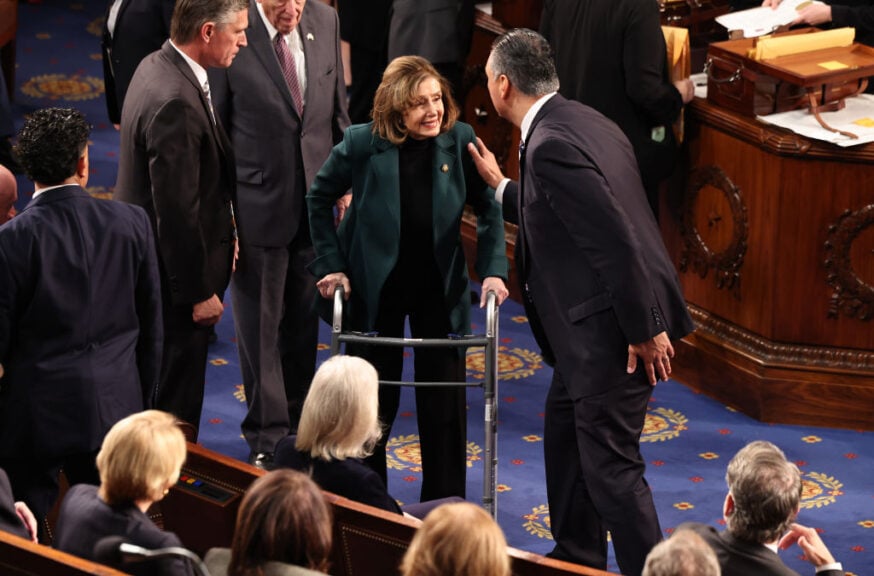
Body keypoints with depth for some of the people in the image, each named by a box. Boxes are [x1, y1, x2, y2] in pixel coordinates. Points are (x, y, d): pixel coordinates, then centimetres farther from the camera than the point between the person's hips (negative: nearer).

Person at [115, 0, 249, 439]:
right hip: (172, 275, -10)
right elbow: (177, 210, -26)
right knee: (176, 402, 4)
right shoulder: (176, 103, -29)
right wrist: (199, 292, -18)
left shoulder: (157, 66, 4)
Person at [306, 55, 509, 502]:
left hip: (439, 288, 1)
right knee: (374, 399, 10)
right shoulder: (362, 144, -15)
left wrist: (493, 270, -11)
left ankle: (444, 504, 16)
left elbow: (488, 210, -1)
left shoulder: (459, 141, -12)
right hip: (373, 288, -1)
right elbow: (319, 199, 1)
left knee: (444, 401, 2)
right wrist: (330, 264, -3)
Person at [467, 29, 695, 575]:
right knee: (565, 433, 25)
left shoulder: (551, 145, -22)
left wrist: (644, 331, -21)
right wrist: (502, 187, 27)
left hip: (610, 326, -11)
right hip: (598, 323, 11)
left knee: (610, 464, -4)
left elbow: (616, 240, -26)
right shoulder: (579, 121, 10)